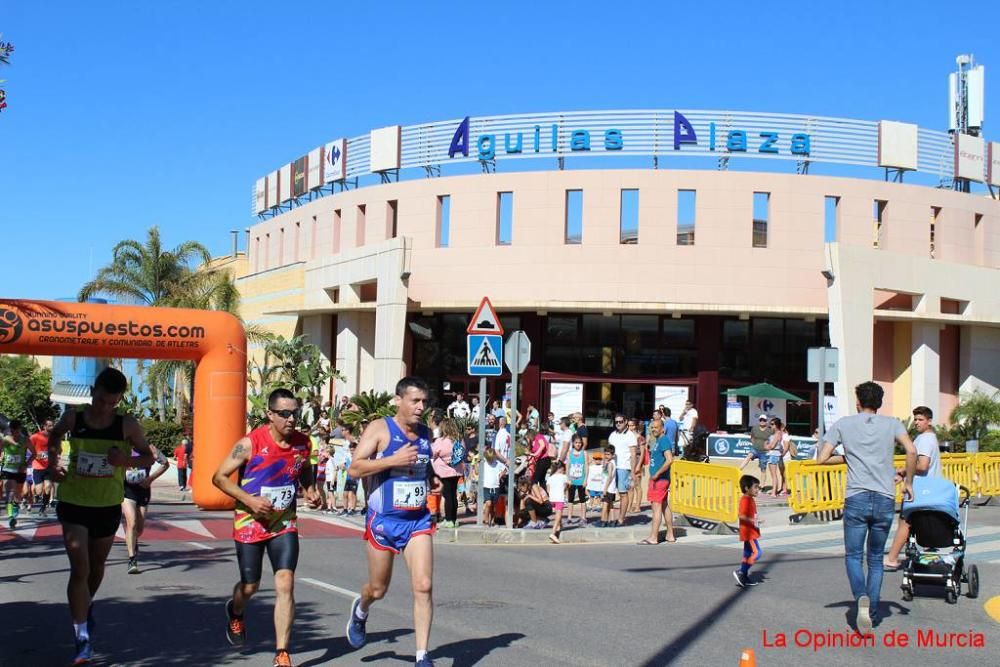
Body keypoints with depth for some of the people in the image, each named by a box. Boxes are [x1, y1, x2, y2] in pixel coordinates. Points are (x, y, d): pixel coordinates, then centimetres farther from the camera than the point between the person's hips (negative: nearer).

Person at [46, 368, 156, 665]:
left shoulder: (127, 425, -12)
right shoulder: (73, 417, -9)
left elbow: (148, 457, -1)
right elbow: (54, 435, 14)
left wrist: (127, 460, -21)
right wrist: (52, 463, -2)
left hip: (108, 506, 1)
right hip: (73, 504, -1)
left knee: (96, 566, 21)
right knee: (79, 570, -10)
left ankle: (87, 606, 51)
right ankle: (83, 641, -8)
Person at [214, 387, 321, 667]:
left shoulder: (303, 443, -4)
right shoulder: (250, 443, -16)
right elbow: (219, 477, -10)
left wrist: (311, 491, -3)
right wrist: (249, 500, -22)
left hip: (285, 523, 2)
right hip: (250, 523, -2)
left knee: (285, 584, -12)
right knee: (250, 586, 12)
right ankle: (235, 612, 50)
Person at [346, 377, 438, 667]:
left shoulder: (426, 433, 8)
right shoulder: (380, 429, -9)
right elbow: (354, 469, -18)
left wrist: (432, 478, 10)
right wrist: (394, 460, -24)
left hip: (418, 521, 3)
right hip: (383, 520, -3)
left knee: (424, 586, -11)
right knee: (378, 589, 12)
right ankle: (361, 610, 48)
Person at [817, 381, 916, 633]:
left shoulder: (843, 424, 6)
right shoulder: (892, 424, 8)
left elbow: (822, 458, 0)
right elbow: (911, 451, -9)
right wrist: (908, 481, 3)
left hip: (856, 499, -2)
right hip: (885, 500, 2)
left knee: (853, 555, 8)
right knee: (876, 559, 16)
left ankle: (861, 597, -19)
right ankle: (872, 612, 15)